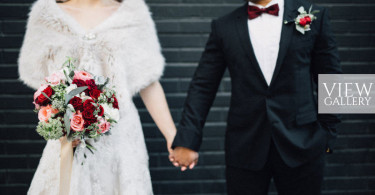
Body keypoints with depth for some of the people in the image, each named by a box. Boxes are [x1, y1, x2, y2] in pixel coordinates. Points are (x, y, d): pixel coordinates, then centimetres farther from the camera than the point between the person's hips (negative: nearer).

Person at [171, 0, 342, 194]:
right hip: (245, 149, 1)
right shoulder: (223, 27, 4)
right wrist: (187, 141, -4)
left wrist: (327, 134, 4)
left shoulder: (314, 16, 2)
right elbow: (202, 87, 3)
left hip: (301, 147, 0)